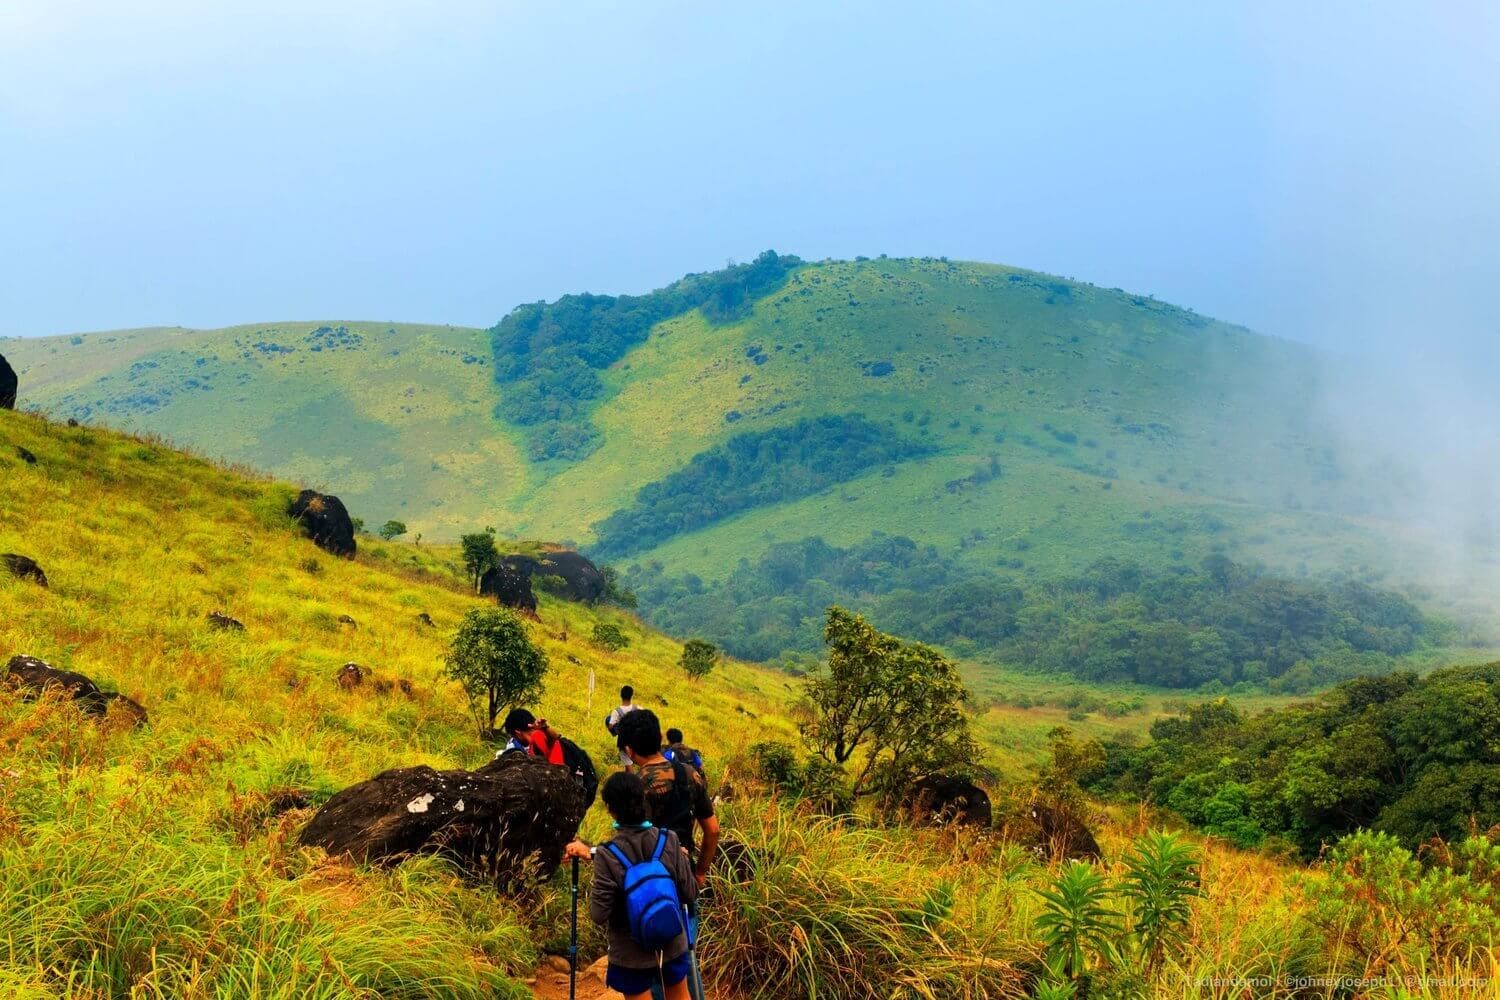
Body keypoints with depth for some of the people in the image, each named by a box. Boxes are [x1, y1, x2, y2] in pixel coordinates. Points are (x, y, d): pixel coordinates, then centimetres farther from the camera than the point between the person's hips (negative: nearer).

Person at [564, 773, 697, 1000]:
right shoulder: (669, 841, -14)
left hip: (632, 955, -3)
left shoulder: (607, 856, -23)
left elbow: (598, 915, -19)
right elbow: (690, 894, -7)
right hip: (672, 945, 3)